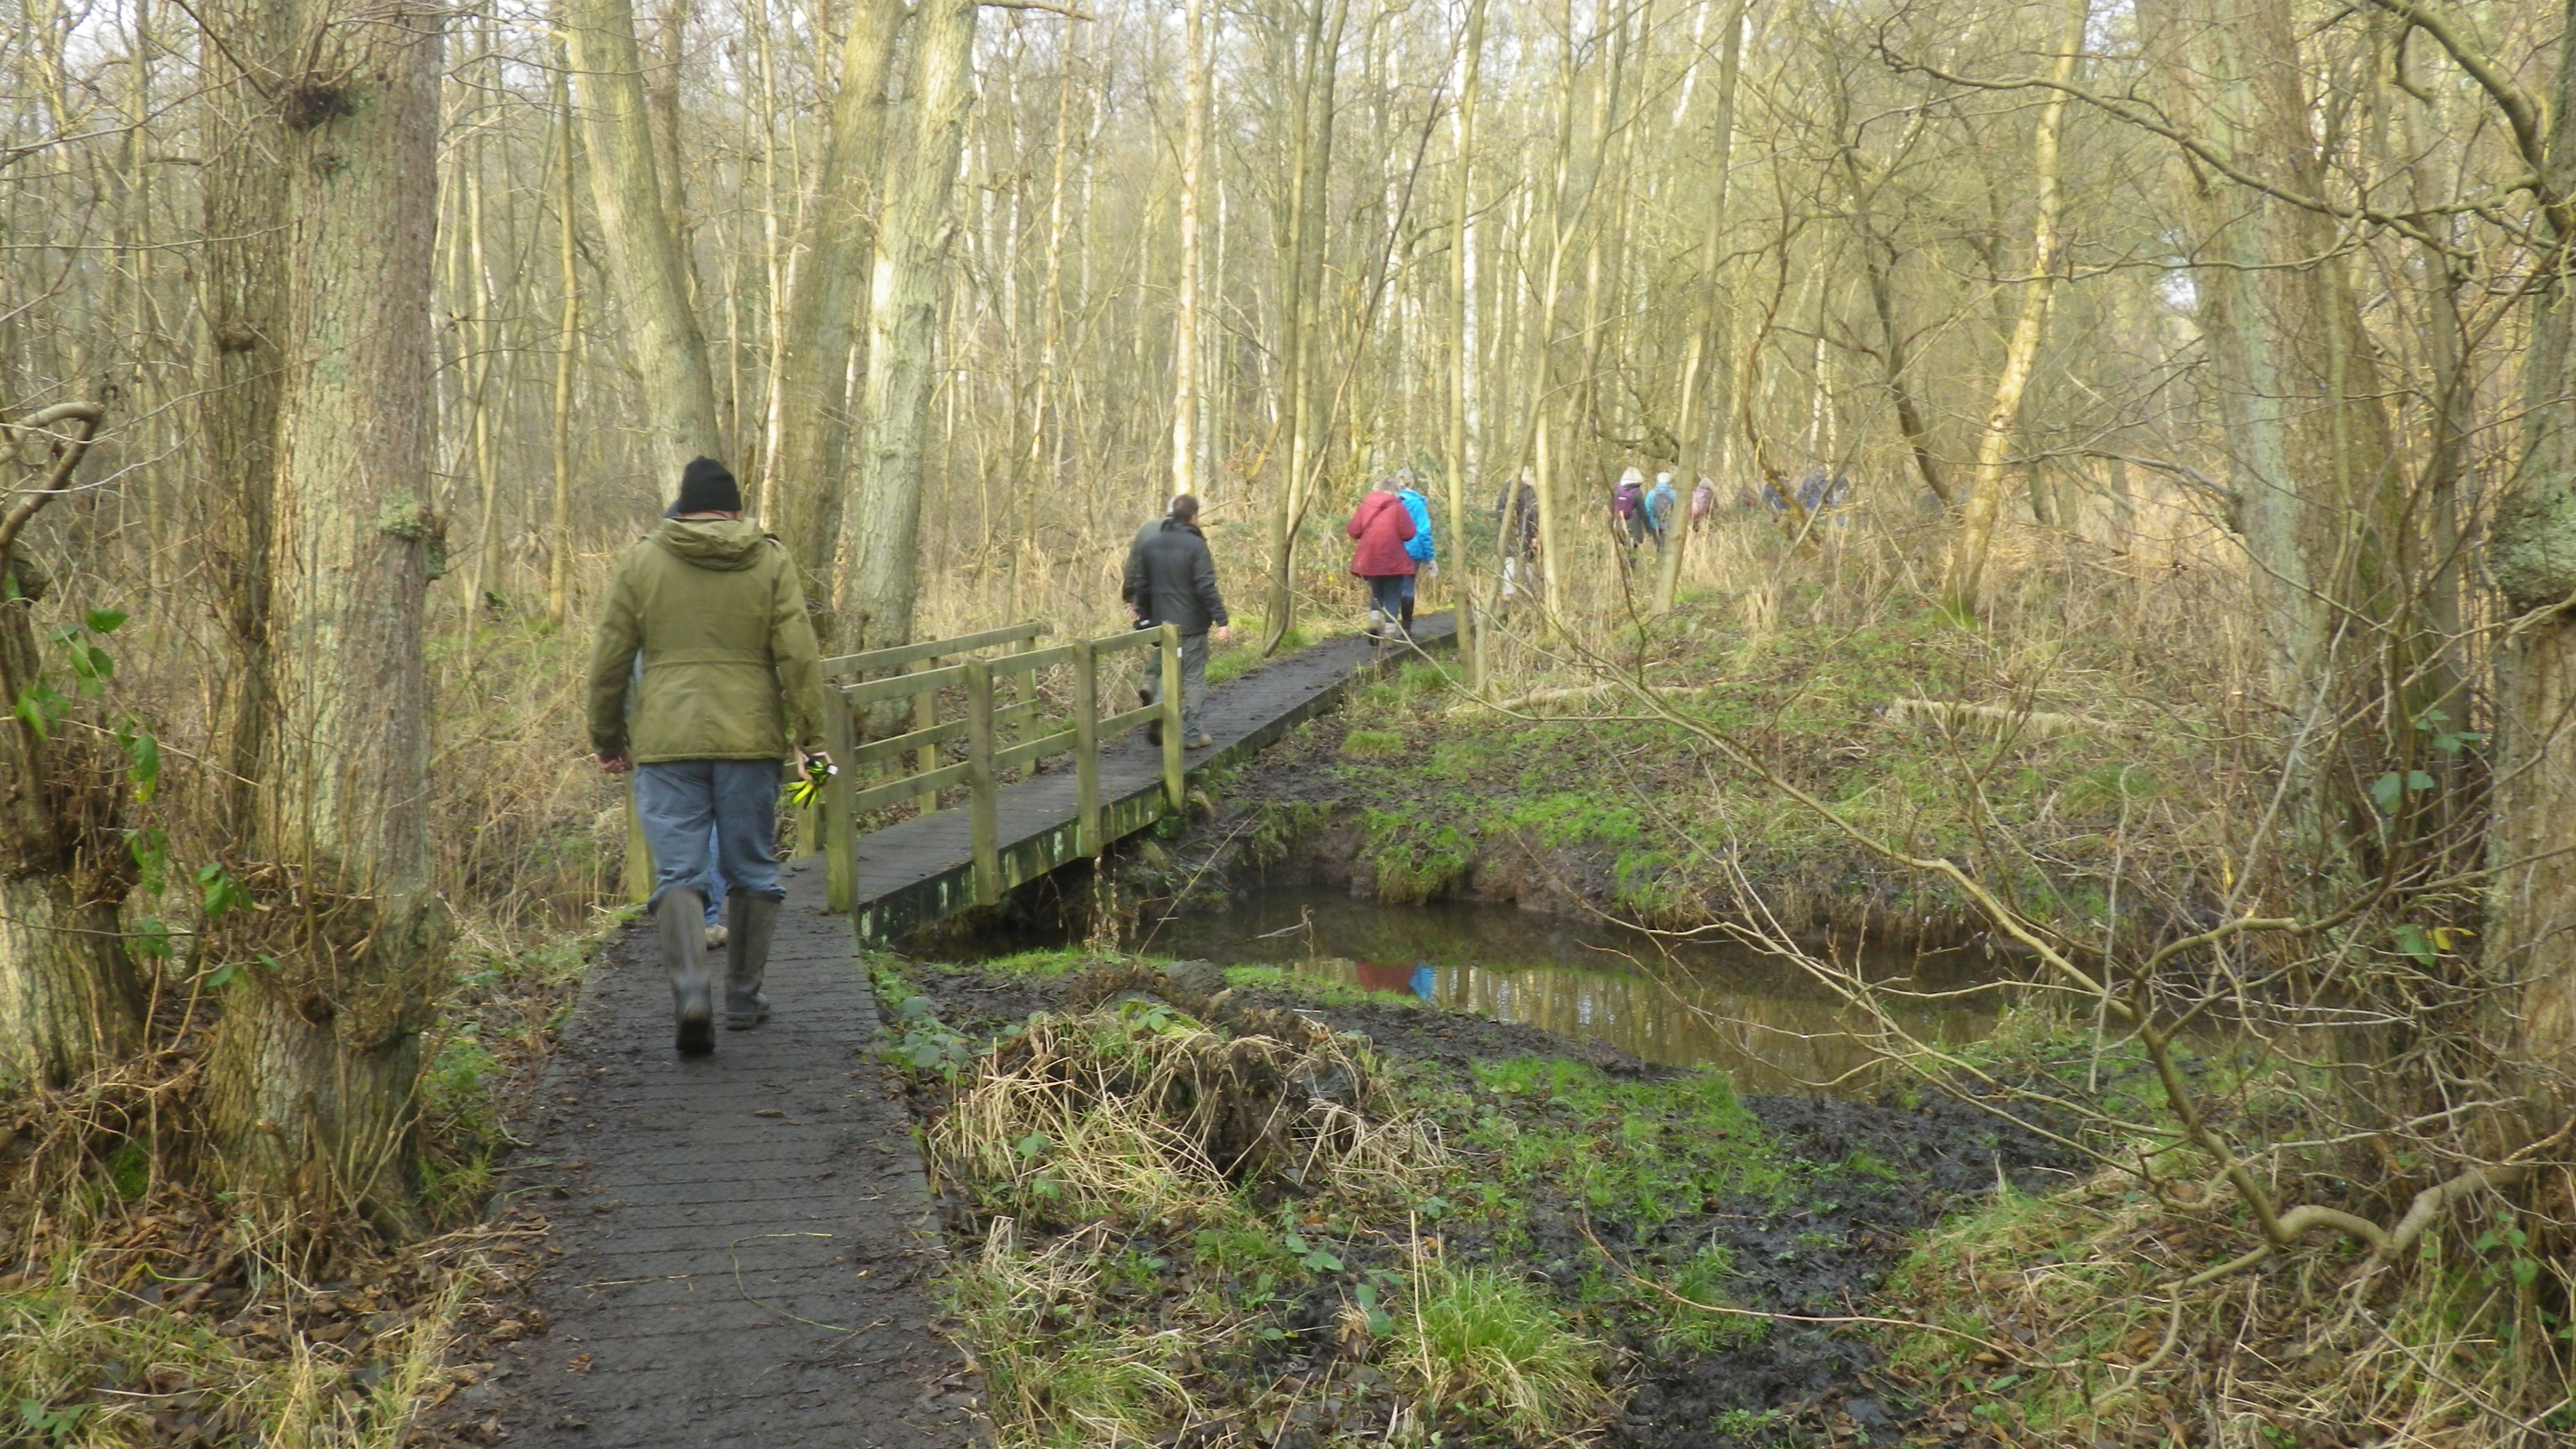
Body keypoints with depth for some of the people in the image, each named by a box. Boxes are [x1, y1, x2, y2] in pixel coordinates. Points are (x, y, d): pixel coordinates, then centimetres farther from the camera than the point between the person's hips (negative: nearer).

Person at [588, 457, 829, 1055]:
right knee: (752, 871, 12)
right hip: (750, 741, 0)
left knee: (677, 873, 1)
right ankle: (743, 999, 18)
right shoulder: (771, 562, 4)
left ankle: (690, 990, -19)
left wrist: (607, 738, 15)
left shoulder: (640, 561, 5)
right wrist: (809, 737, 3)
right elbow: (799, 658, -2)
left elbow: (609, 661, 5)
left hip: (666, 744, 0)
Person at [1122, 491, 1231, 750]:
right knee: (1194, 677, 4)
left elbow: (1139, 583, 10)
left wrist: (1143, 612, 22)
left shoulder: (1149, 543, 5)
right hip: (1192, 624, -5)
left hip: (1161, 622, 5)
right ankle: (1193, 734, 8)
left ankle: (1157, 718, -1)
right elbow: (1207, 588, -17)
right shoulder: (1195, 545, -13)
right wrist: (1222, 621, -14)